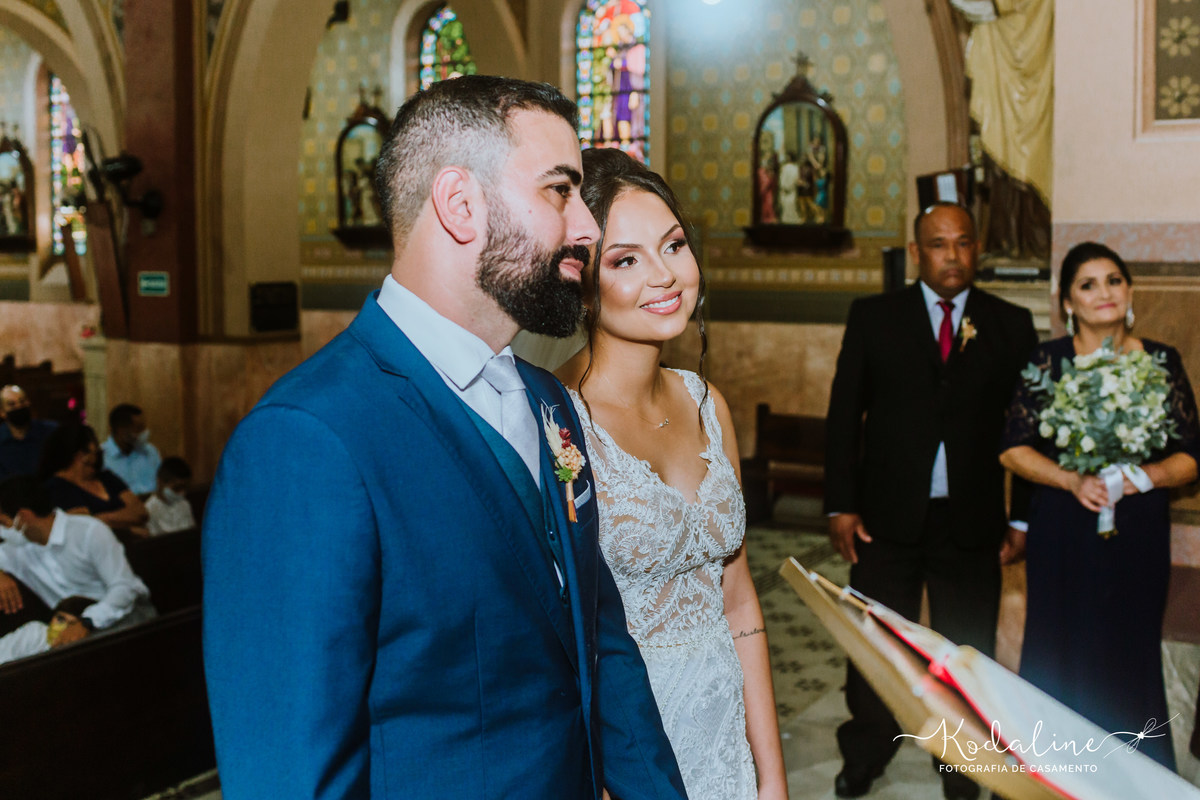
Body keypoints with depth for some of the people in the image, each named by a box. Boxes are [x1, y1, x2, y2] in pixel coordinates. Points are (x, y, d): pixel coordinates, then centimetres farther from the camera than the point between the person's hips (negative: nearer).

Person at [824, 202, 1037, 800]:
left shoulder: (1011, 325, 4)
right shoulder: (873, 317, 3)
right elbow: (843, 415, 2)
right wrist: (841, 506, -4)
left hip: (973, 523, 1)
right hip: (887, 517, 0)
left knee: (967, 653, 10)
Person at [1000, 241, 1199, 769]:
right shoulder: (1047, 361, 1)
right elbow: (1013, 448, -2)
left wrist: (1146, 475, -16)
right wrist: (1073, 480, -16)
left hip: (1140, 533, 1)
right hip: (1063, 532, -1)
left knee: (1131, 652, 6)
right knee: (1060, 652, 4)